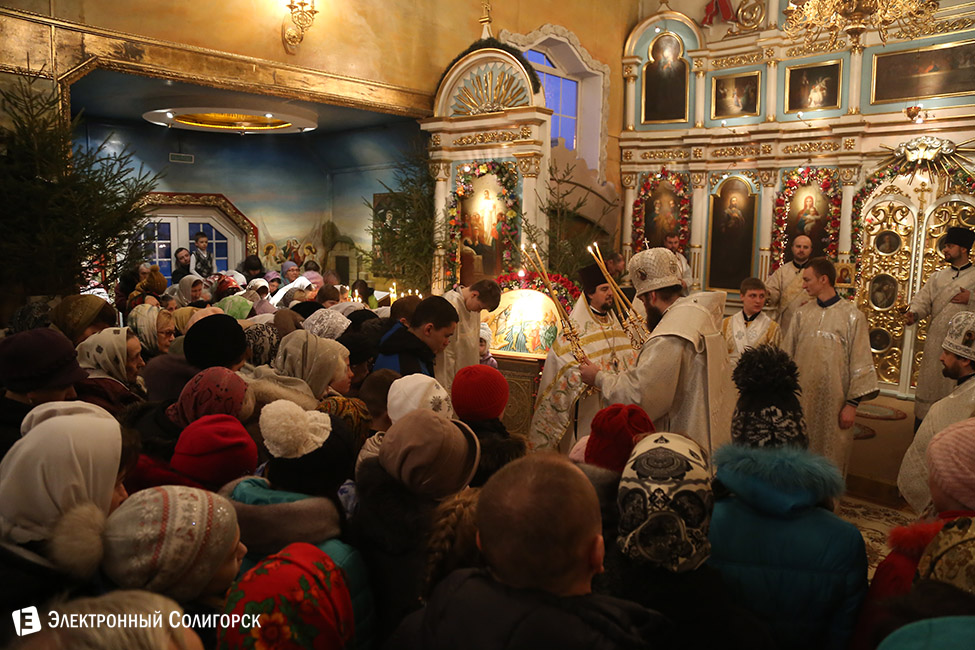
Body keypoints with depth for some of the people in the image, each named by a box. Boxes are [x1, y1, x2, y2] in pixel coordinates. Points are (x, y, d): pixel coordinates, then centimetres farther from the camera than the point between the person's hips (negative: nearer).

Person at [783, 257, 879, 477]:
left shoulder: (852, 316, -6)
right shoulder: (802, 314, 4)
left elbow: (860, 362, -6)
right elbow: (787, 357, 7)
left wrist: (852, 403, -10)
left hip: (833, 400, -3)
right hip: (801, 398, 3)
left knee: (831, 454, 7)